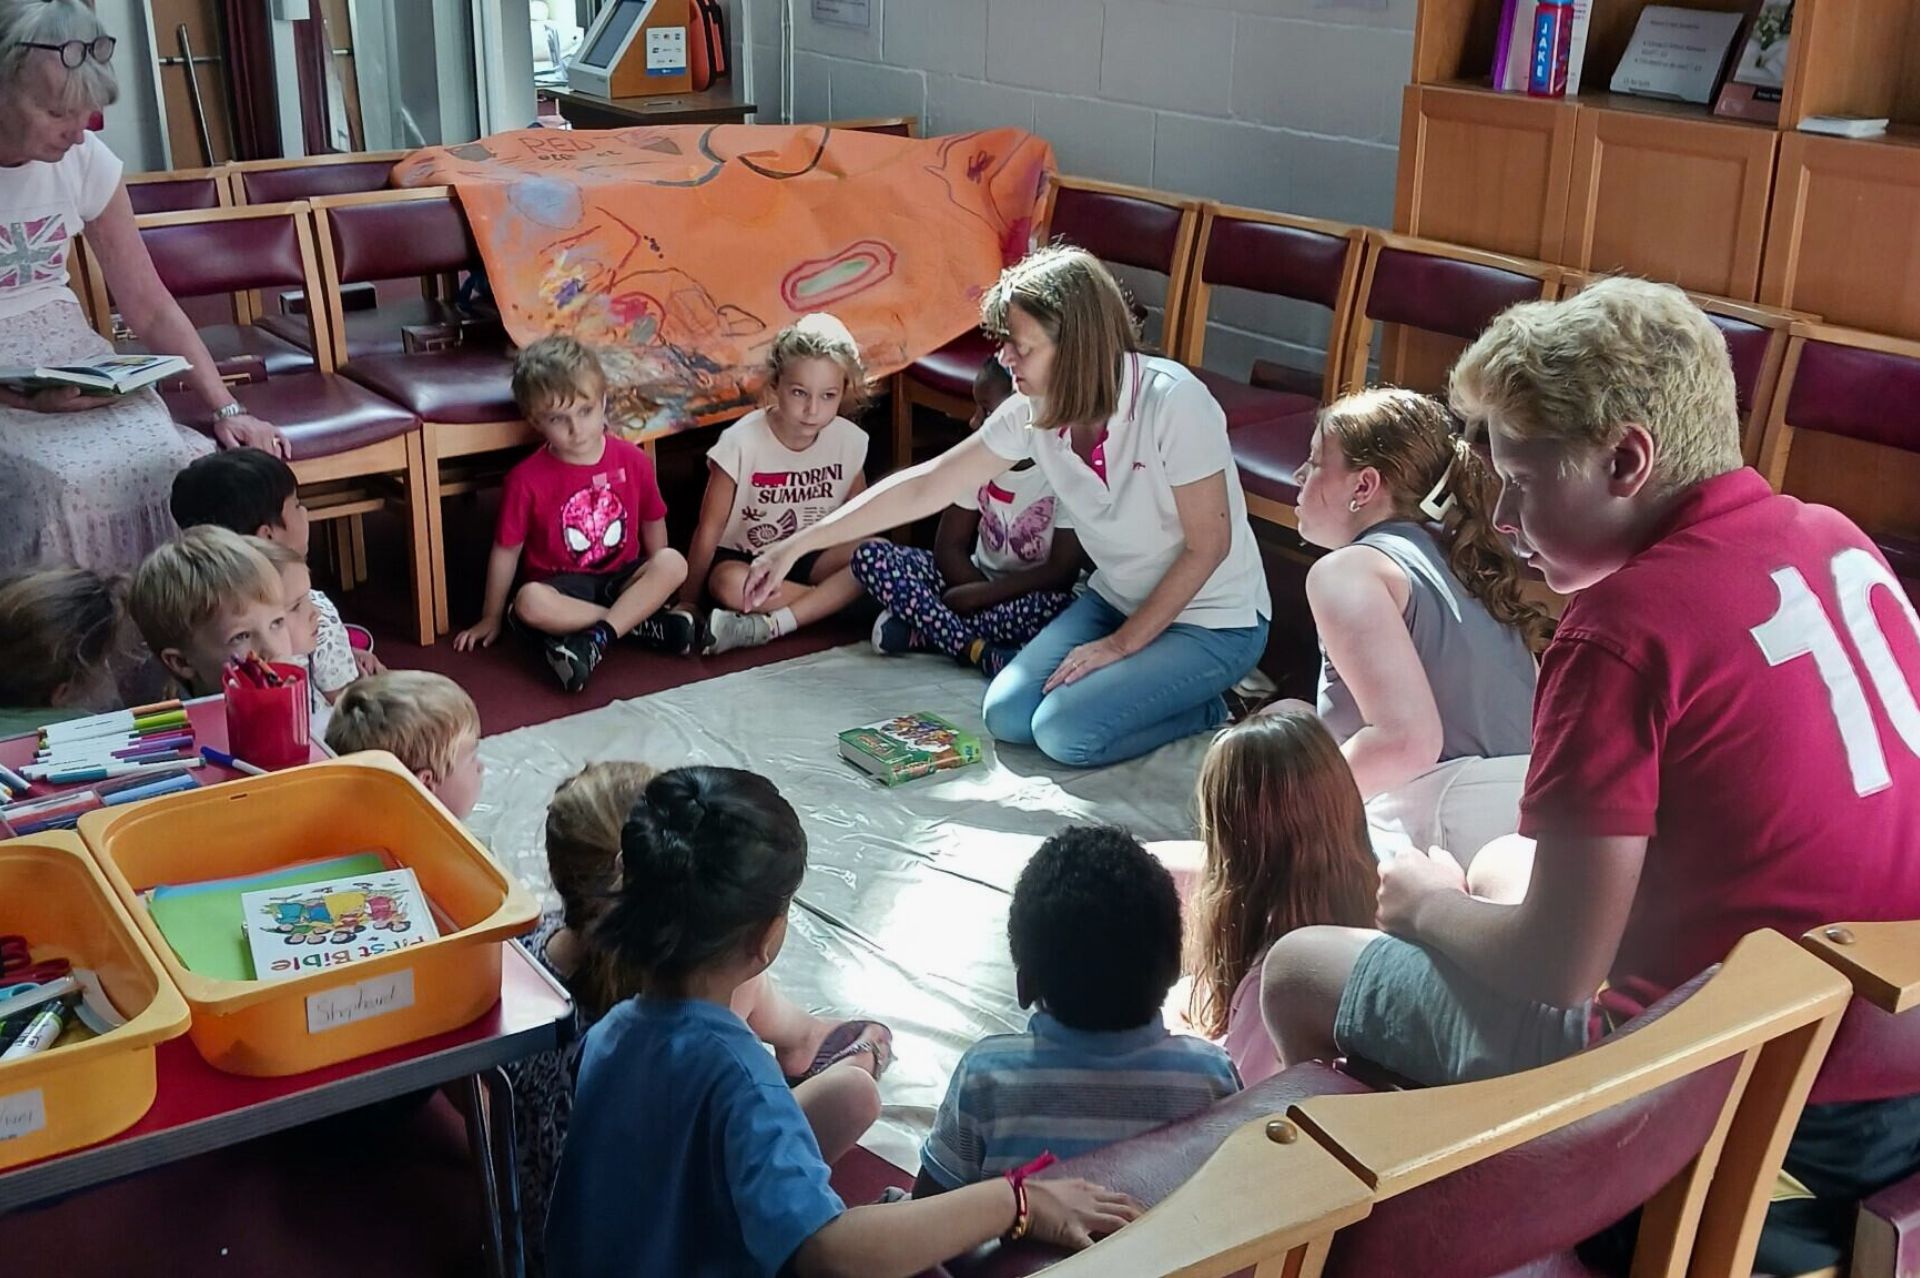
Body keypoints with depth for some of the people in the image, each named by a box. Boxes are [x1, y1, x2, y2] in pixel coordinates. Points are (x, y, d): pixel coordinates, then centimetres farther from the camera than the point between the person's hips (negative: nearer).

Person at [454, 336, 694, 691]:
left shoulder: (633, 461, -4)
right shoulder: (526, 480, -9)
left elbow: (652, 523, 9)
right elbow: (506, 551, -2)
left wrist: (656, 585, 9)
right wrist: (491, 619, 4)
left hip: (623, 578, 2)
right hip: (563, 586, -2)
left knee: (674, 563, -27)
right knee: (529, 602, -35)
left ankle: (597, 639, -32)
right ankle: (643, 624, -29)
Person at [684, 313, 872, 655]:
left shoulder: (850, 441, -11)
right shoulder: (742, 442, -20)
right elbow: (709, 530, -14)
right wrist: (689, 602, -10)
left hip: (810, 555, 4)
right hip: (742, 558, -4)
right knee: (730, 586, -38)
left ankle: (771, 625, -29)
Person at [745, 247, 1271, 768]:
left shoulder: (1173, 402, -28)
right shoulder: (1034, 412, -10)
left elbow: (1208, 546, -20)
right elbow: (923, 487, -4)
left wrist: (1122, 644, -15)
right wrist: (797, 545, -5)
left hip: (1215, 619, -6)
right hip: (1118, 600, 6)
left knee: (1066, 732, -20)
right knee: (1008, 715, -7)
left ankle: (1206, 709, 2)